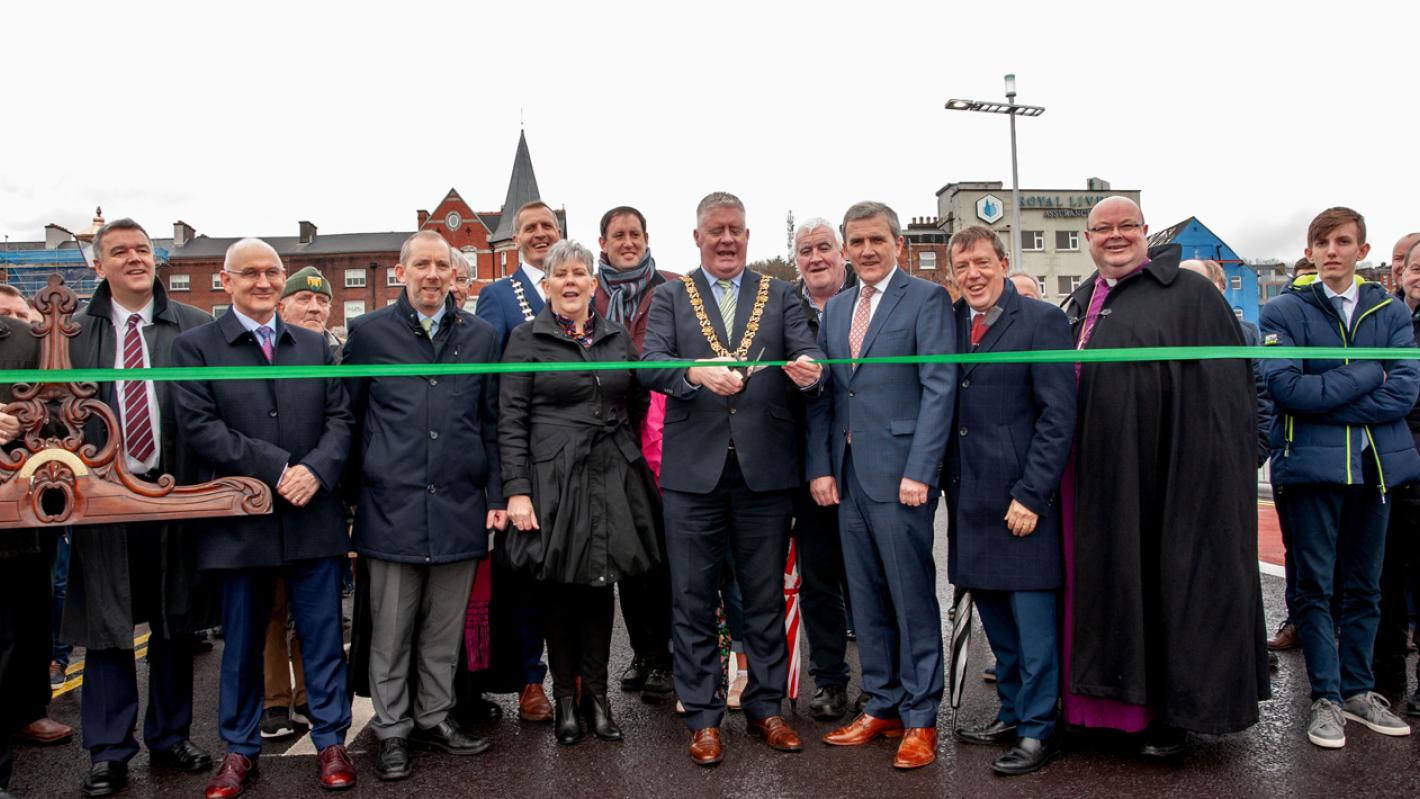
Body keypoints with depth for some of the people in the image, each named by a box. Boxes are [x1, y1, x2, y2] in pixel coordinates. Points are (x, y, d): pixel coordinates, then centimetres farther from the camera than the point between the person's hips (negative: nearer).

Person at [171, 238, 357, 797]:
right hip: (240, 520, -2)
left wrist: (317, 470, -14)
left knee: (322, 636, 8)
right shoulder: (195, 346, 1)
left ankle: (330, 740, 22)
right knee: (242, 641, 11)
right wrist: (277, 469, -16)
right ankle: (240, 749, 26)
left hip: (313, 516, 2)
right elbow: (199, 427, -10)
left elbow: (340, 417, 5)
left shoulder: (315, 346, 11)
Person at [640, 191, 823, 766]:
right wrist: (696, 372, -27)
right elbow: (649, 364, -7)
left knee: (765, 596, 11)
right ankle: (703, 717, 19)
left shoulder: (779, 296, 9)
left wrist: (808, 371, -27)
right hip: (693, 471, -1)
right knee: (693, 600, 6)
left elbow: (807, 355, -3)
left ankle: (765, 706, 27)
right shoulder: (671, 296, 6)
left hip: (765, 470, 1)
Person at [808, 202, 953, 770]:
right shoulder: (835, 309, 17)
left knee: (912, 596, 0)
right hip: (846, 476, 6)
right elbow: (822, 396, 14)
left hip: (899, 472, -6)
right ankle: (881, 706, 25)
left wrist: (919, 471, -16)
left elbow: (939, 388, -9)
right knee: (866, 599, 12)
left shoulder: (926, 298, -2)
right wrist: (820, 467, 3)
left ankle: (920, 718, 13)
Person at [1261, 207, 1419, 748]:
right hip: (1311, 463, -3)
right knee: (1316, 586, 2)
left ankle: (1358, 690, 24)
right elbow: (1286, 389, -14)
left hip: (1377, 464, 4)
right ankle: (1326, 698, 11)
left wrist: (1325, 400, -13)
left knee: (1364, 585, 12)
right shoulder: (1284, 311, 0)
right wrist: (1370, 373, -10)